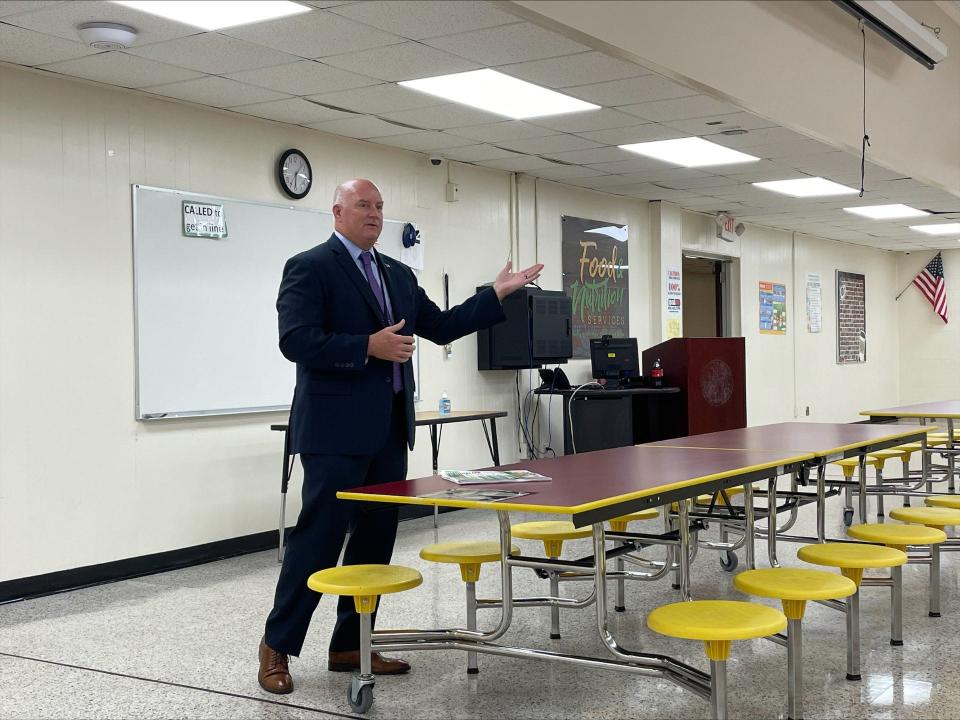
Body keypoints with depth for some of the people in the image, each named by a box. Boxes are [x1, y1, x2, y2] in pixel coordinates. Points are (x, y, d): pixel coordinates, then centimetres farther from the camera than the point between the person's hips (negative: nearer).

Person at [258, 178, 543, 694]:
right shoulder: (310, 267, -6)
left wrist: (497, 295, 10)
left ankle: (350, 644, 21)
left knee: (376, 536, 10)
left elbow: (440, 327, 17)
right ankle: (277, 645, 10)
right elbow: (295, 341, -17)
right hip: (336, 430, -8)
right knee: (319, 536, -4)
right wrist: (368, 347, -22)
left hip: (388, 429, 8)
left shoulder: (398, 274, 17)